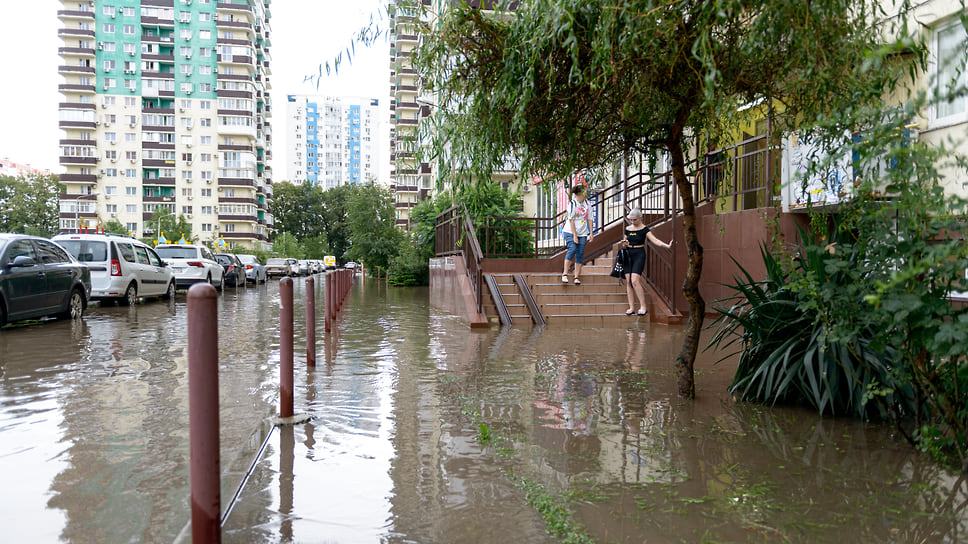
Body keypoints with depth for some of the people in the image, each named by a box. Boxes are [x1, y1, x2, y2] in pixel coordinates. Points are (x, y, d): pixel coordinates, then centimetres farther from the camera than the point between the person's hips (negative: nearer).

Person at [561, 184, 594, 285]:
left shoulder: (587, 204, 8)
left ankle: (577, 277, 4)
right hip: (570, 232, -5)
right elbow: (571, 220, -11)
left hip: (582, 233, 5)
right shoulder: (572, 204, -8)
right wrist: (574, 236, -14)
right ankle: (565, 274, -14)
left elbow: (589, 219, 13)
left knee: (580, 254, -1)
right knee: (572, 249, -21)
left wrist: (591, 233, 7)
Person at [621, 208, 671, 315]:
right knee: (628, 282, 0)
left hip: (639, 255, -5)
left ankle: (643, 306, -9)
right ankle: (631, 307, 5)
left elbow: (654, 240, -17)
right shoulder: (627, 229, 9)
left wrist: (667, 246, -32)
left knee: (635, 280, -17)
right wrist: (624, 244, -7)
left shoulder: (644, 229, -5)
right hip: (628, 255, 5)